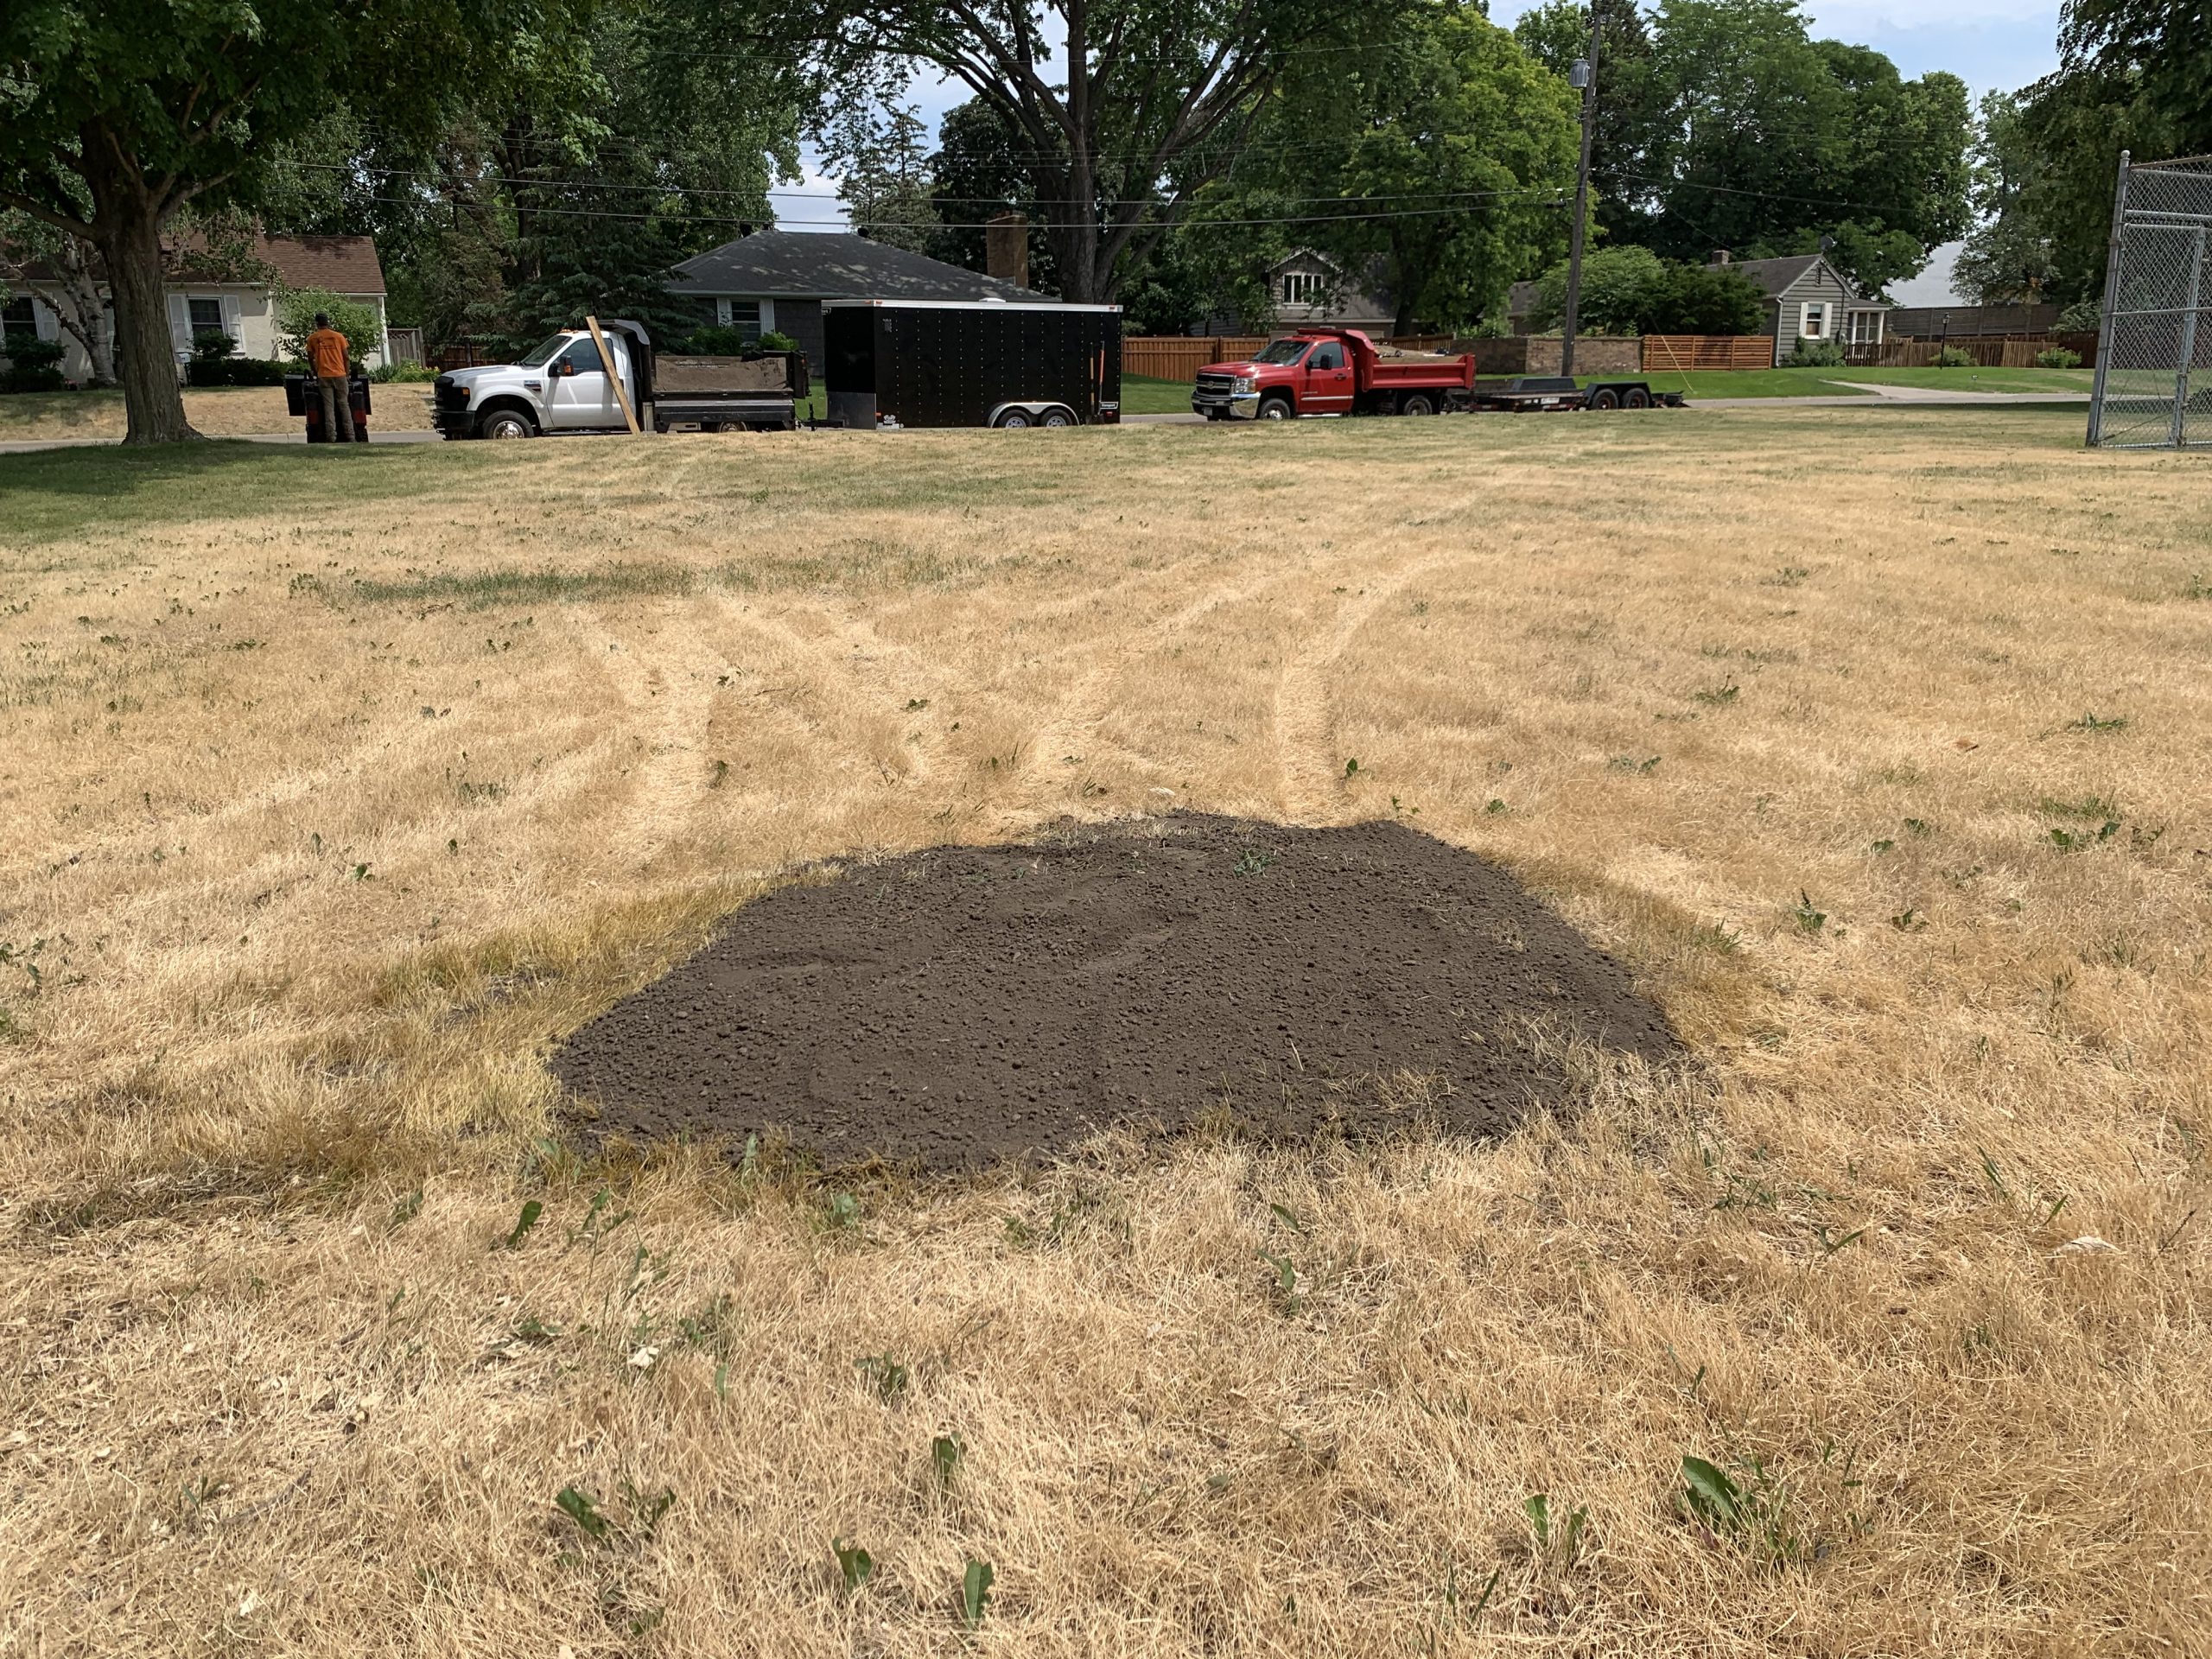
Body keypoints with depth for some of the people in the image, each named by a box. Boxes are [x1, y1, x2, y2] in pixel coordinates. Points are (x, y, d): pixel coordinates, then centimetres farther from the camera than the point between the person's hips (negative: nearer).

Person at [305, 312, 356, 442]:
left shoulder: (312, 339, 3)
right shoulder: (338, 336, 3)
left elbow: (310, 359, 6)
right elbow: (346, 357, 3)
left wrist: (315, 373, 19)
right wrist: (347, 373, 12)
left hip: (323, 376, 0)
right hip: (340, 375, 0)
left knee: (328, 406, 0)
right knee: (344, 405, 5)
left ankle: (331, 436, -7)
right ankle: (350, 435, 1)